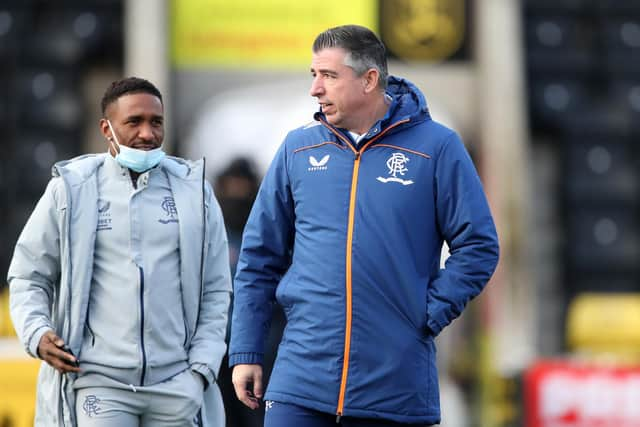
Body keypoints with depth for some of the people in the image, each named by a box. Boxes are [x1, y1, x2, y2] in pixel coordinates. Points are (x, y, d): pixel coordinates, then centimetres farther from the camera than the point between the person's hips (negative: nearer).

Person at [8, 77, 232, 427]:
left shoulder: (193, 191, 9)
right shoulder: (70, 190, 5)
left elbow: (215, 290, 12)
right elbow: (27, 277, 10)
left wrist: (201, 367, 3)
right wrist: (37, 335, -7)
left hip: (176, 385, 2)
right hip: (96, 381, -2)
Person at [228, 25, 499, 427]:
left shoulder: (436, 146, 0)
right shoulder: (298, 149, 7)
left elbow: (478, 247, 1)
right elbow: (260, 258, 12)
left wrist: (429, 315, -7)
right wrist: (245, 353, 9)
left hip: (397, 389, -1)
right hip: (302, 376, 2)